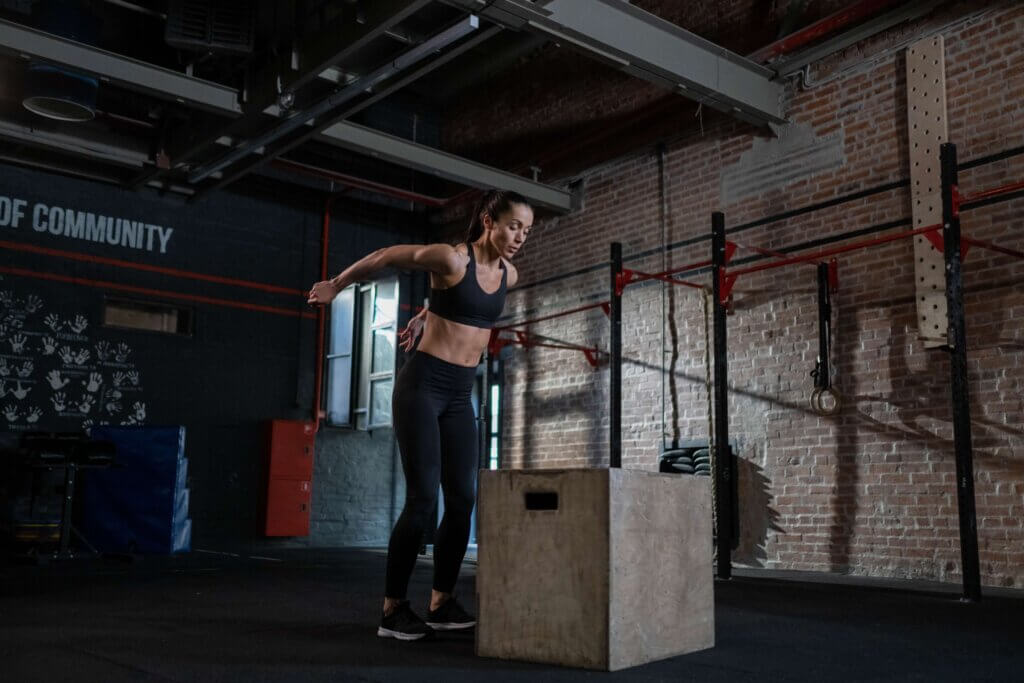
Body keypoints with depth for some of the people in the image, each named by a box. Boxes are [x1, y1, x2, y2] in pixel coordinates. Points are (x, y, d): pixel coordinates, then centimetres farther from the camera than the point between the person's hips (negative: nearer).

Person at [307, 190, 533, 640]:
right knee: (423, 497, -10)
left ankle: (441, 604, 14)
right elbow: (384, 257, 0)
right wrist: (336, 285, 11)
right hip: (422, 385, -7)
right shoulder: (451, 259, -14)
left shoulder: (508, 276, 6)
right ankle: (393, 610, 1)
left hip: (460, 393, 7)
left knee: (463, 498, 3)